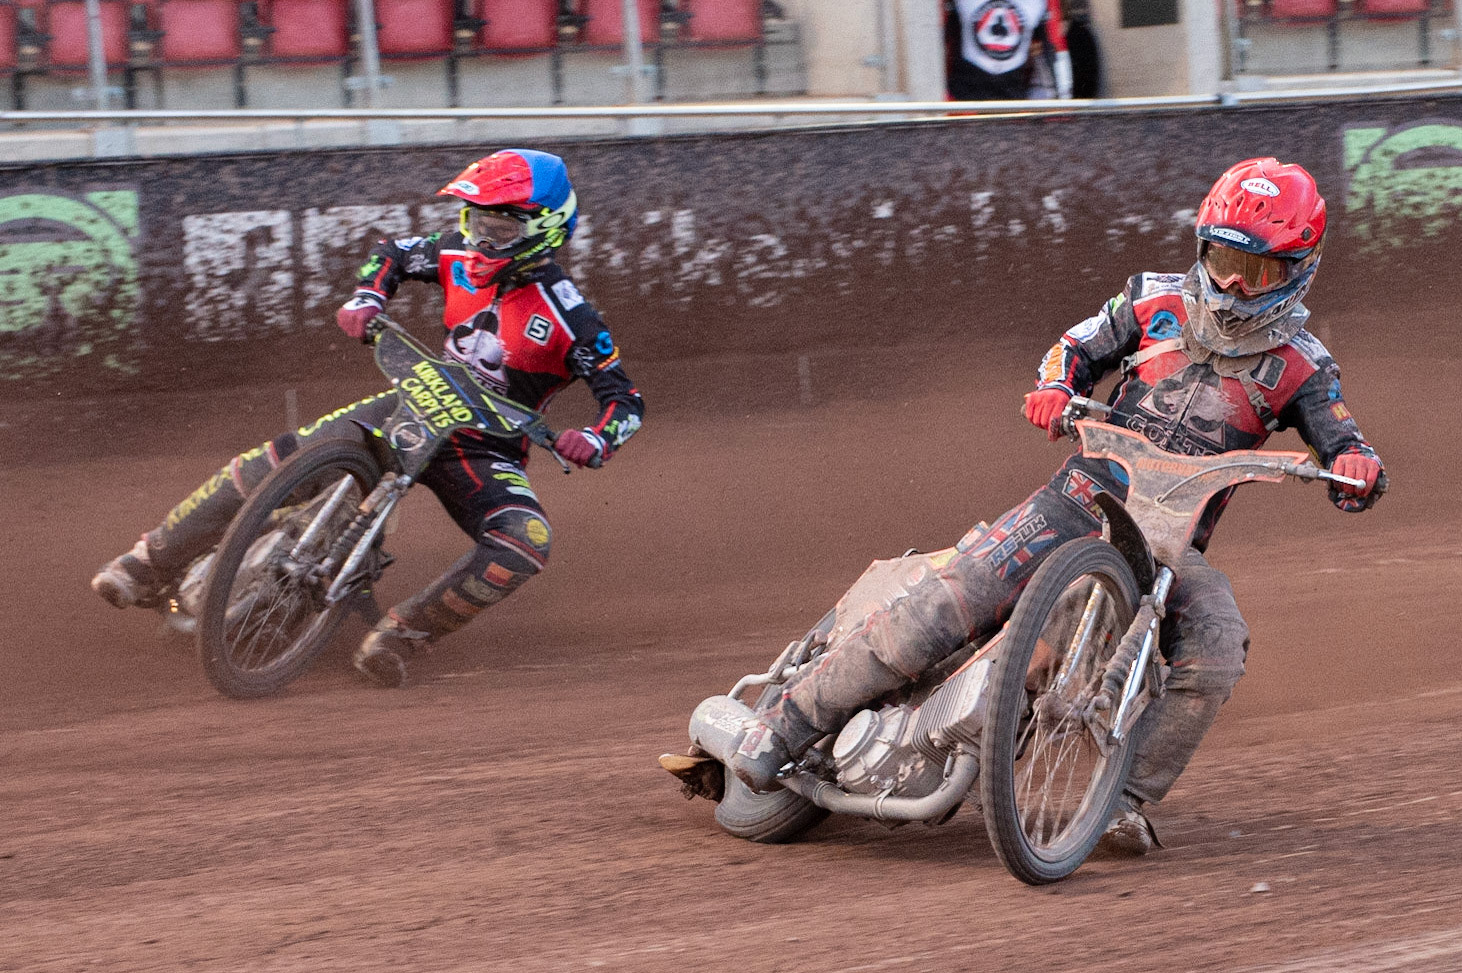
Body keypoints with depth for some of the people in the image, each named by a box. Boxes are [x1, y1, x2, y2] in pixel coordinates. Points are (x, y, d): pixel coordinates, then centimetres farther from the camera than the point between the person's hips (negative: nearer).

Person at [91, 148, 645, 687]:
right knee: (277, 460, -15)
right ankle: (148, 568, -7)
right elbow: (392, 253, 18)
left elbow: (626, 398, -14)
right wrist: (365, 300, -3)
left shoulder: (568, 317, -14)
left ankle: (402, 633, -28)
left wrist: (595, 441, -35)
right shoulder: (463, 258, -1)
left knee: (525, 547, -34)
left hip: (487, 450, -3)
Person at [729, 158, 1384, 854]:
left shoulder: (1298, 365, 0)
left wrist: (1358, 466, -30)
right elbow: (1079, 347, 14)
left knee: (1216, 651, -31)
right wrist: (1055, 388, -9)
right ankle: (786, 724, -7)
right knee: (939, 611, -16)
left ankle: (1127, 799, -19)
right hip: (1082, 501, 0)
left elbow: (1341, 443, -5)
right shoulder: (1159, 301, 5)